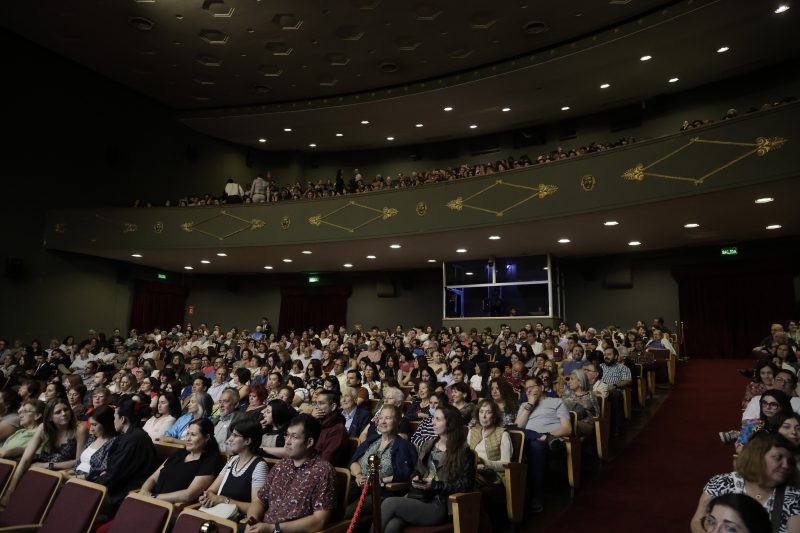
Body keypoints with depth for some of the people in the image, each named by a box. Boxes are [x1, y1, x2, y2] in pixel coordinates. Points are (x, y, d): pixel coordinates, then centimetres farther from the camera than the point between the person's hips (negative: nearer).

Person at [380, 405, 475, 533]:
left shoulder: (463, 453, -2)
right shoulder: (427, 446, 18)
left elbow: (466, 485, -8)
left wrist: (435, 485, -15)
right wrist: (415, 479, 2)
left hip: (439, 506, -5)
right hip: (417, 497, 5)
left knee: (389, 503, -25)